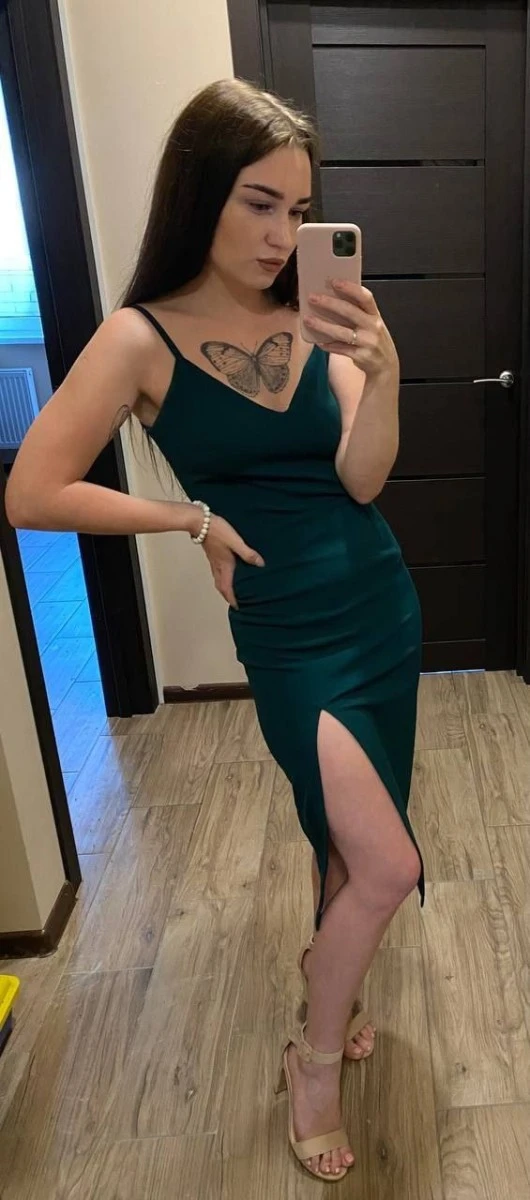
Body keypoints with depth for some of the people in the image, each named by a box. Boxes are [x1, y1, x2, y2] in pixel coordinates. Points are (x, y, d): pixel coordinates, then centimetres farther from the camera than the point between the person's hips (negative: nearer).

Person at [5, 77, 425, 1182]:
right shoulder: (144, 339, -11)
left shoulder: (319, 320, -1)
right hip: (291, 635, -4)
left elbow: (361, 478, -9)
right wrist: (194, 518, -10)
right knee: (387, 866, -6)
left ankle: (328, 979, 46)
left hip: (384, 606, 5)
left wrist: (384, 373, -26)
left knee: (346, 838, 17)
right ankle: (314, 1061, 23)